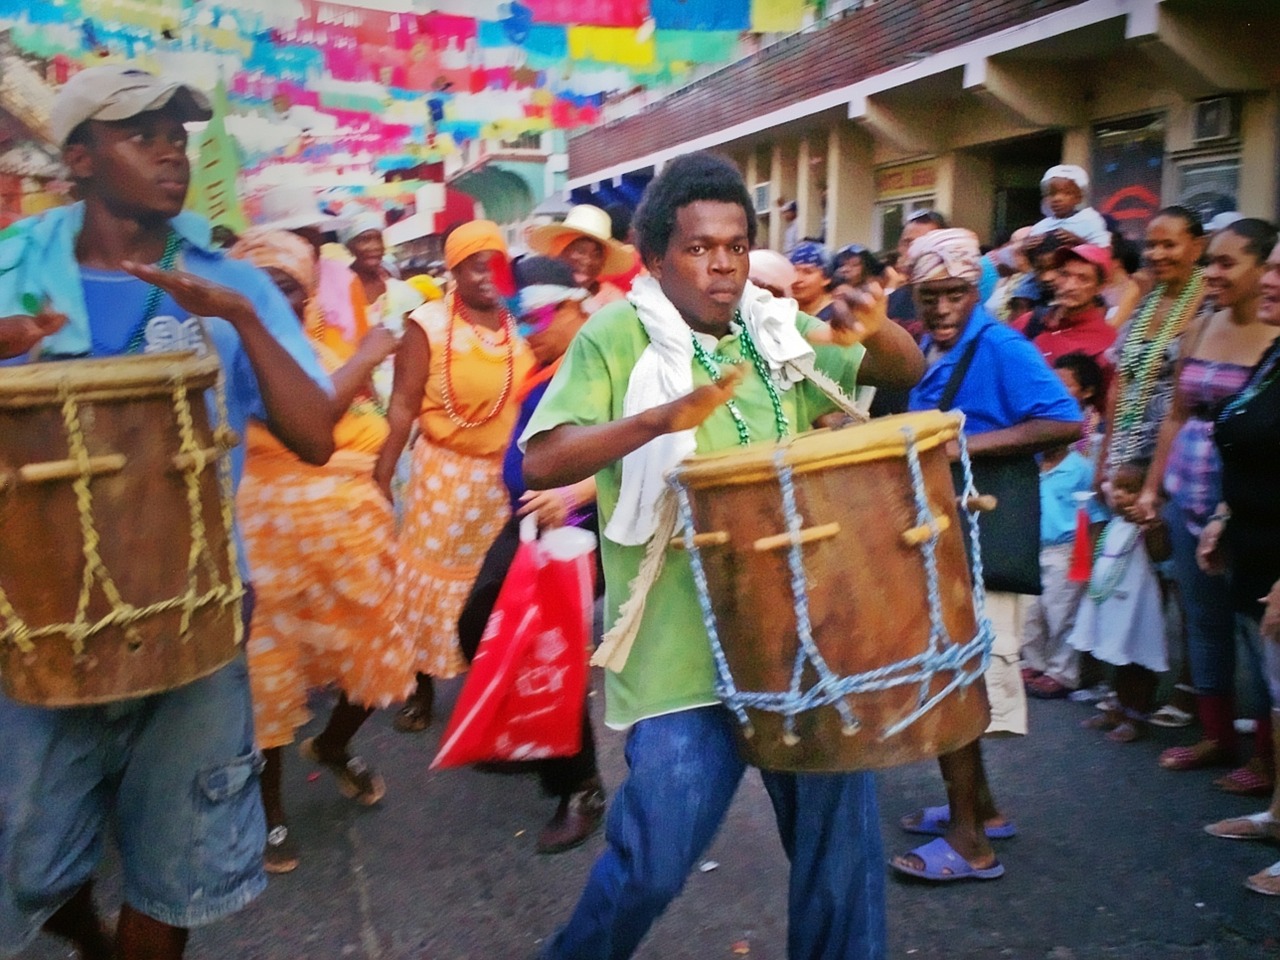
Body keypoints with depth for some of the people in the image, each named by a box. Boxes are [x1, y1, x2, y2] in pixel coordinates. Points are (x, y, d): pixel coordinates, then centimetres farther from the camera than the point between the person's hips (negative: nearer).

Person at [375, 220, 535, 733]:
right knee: (433, 574, 7)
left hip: (509, 474, 3)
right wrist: (381, 477, -12)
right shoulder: (428, 325, -8)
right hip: (445, 471, -2)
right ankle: (422, 685, 23)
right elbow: (403, 406, -9)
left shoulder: (522, 324, 1)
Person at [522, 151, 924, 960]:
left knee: (841, 831, 14)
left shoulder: (779, 328, 7)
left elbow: (908, 369, 13)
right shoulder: (616, 335, -6)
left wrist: (875, 330, -10)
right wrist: (662, 417, -27)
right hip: (683, 644, -4)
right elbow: (541, 461, -15)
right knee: (655, 858, 0)